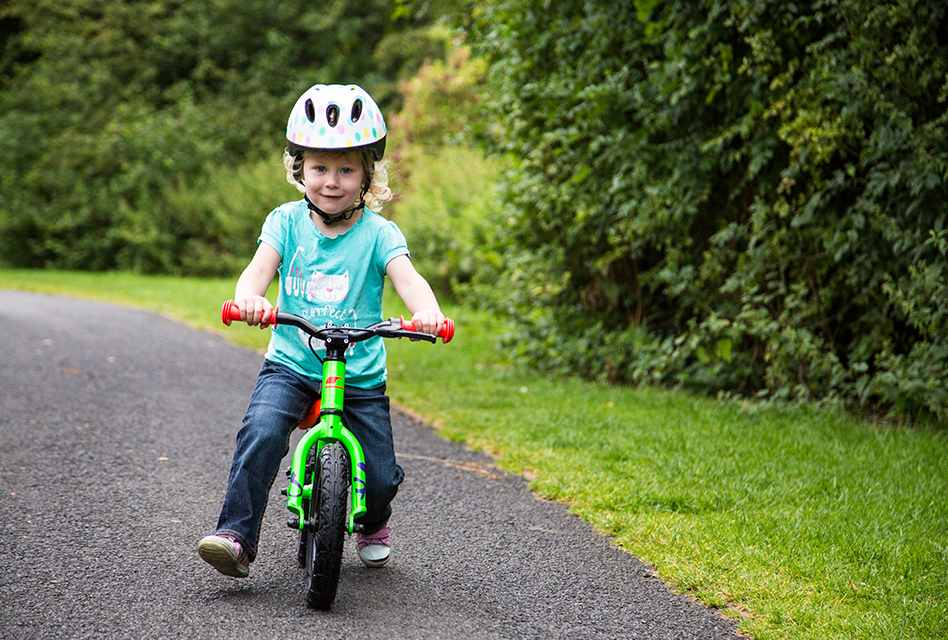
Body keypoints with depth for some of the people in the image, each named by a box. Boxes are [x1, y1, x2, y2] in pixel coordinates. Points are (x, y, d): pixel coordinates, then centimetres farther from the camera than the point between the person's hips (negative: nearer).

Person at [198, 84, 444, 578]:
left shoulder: (378, 232, -5)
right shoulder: (286, 221, -1)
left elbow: (408, 278, -21)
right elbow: (260, 267, -16)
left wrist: (427, 313, -44)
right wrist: (249, 298, -40)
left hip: (361, 377, 0)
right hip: (291, 365, 0)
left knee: (380, 477, -1)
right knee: (261, 432, -28)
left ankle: (374, 525, 35)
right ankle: (236, 536, -21)